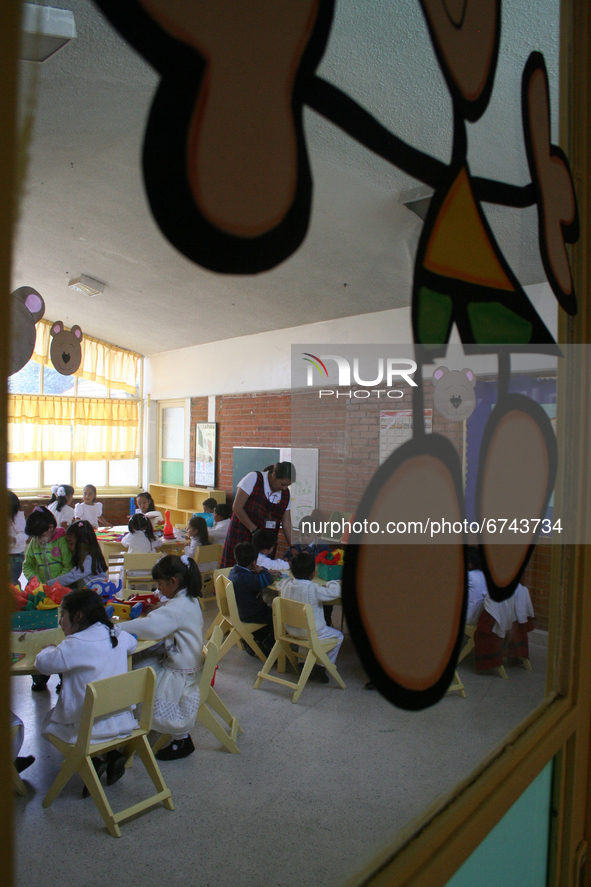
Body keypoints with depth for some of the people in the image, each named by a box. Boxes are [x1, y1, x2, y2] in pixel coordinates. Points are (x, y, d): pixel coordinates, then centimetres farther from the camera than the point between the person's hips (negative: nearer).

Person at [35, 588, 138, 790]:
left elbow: (42, 663, -12)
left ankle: (91, 763, 4)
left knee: (49, 721, 20)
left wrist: (50, 649, 10)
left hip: (89, 728, -6)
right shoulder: (116, 635, 0)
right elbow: (132, 642, 21)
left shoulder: (75, 645, -20)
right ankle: (113, 754, 13)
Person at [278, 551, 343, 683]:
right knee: (338, 636, 14)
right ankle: (321, 668, 17)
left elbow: (279, 583, 17)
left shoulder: (286, 584, -8)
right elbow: (335, 592, -21)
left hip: (290, 630, 7)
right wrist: (333, 583, -1)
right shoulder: (314, 589, -26)